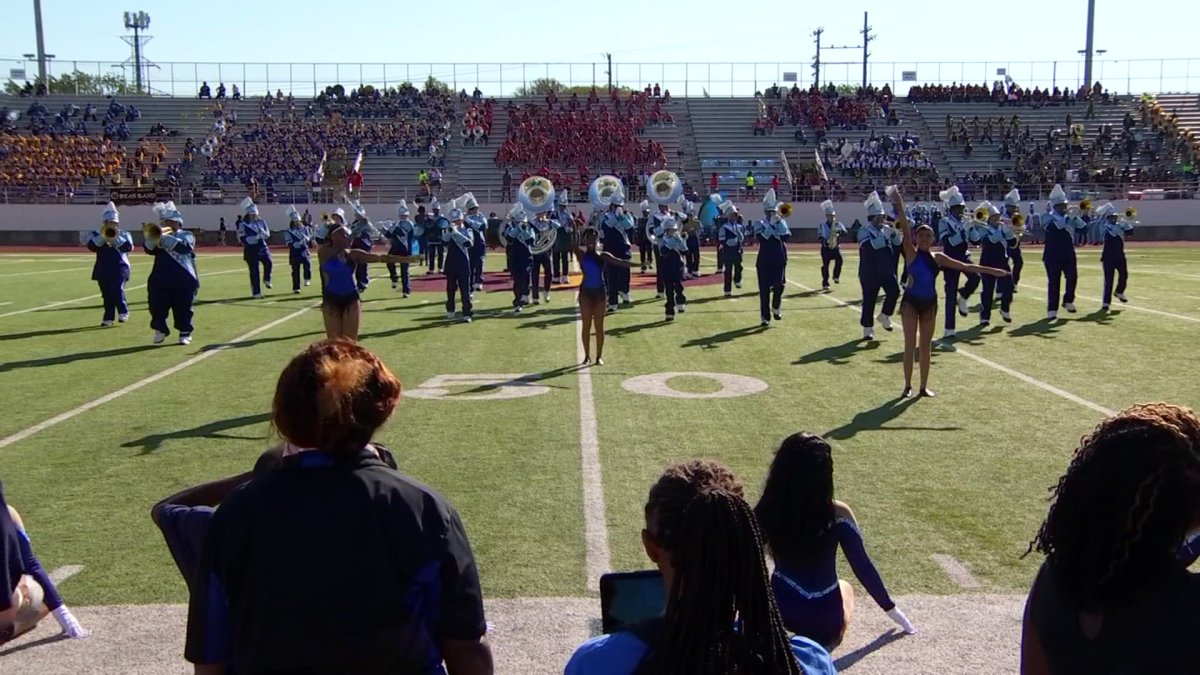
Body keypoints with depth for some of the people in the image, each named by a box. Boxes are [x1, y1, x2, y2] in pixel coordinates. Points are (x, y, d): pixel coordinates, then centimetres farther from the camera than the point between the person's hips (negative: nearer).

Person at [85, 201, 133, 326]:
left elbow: (129, 247, -12)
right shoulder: (97, 234, 10)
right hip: (103, 269, 2)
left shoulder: (124, 234, 7)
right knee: (107, 294, 5)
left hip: (120, 268, -2)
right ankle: (108, 318, 12)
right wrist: (102, 237, -18)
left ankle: (123, 312, -7)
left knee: (117, 290, -19)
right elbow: (91, 246, -8)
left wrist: (116, 238, -20)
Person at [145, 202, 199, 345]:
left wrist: (164, 237, -27)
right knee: (157, 307, 3)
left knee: (183, 310, 1)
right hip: (160, 281, 3)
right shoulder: (159, 235, 15)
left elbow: (184, 246, -19)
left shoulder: (186, 235, 5)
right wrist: (152, 236, -22)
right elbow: (148, 248, -3)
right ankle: (160, 330, 21)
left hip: (183, 281, -3)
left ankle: (185, 333, 12)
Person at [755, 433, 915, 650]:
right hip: (825, 619, -1)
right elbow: (863, 567, -8)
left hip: (780, 610, 1)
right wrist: (890, 608, 8)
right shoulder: (837, 514, -17)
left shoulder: (767, 512, -12)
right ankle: (828, 638, 6)